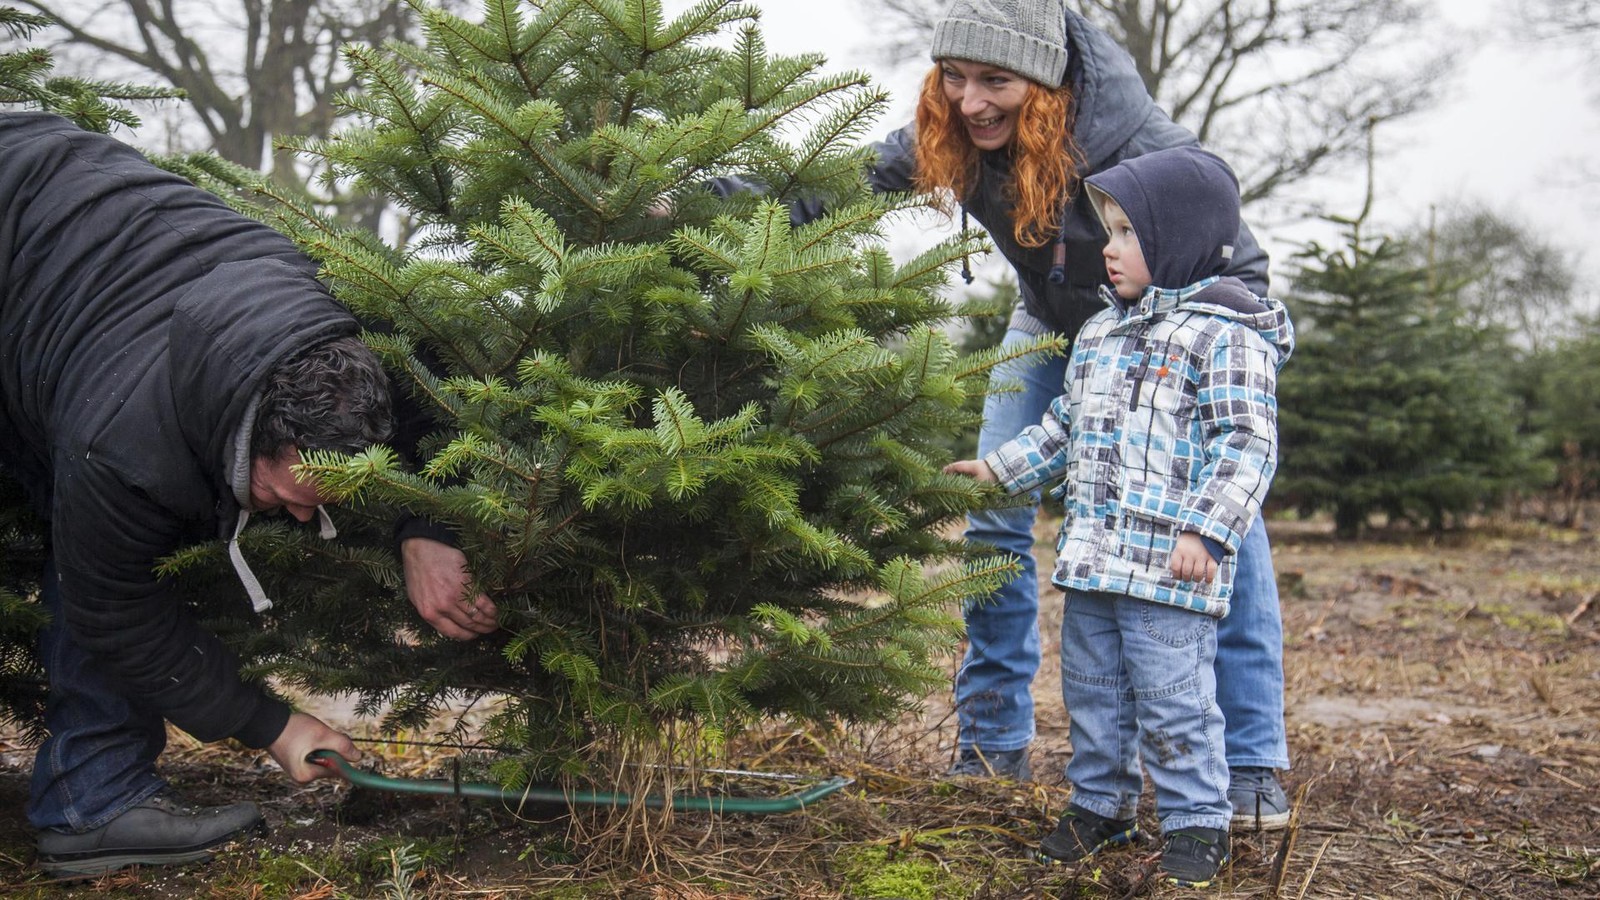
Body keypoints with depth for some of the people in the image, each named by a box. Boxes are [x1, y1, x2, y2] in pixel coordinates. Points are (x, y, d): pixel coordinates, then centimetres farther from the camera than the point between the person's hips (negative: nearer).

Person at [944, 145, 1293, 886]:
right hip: (1091, 557, 8)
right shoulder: (1099, 334, 16)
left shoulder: (1223, 333, -10)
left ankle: (1197, 823, 13)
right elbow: (1064, 426, 25)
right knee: (1091, 688, 16)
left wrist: (1207, 529, -23)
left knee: (1173, 699, -2)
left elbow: (1247, 443, -15)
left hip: (1170, 566, -8)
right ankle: (1100, 803, 31)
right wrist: (1000, 468, 18)